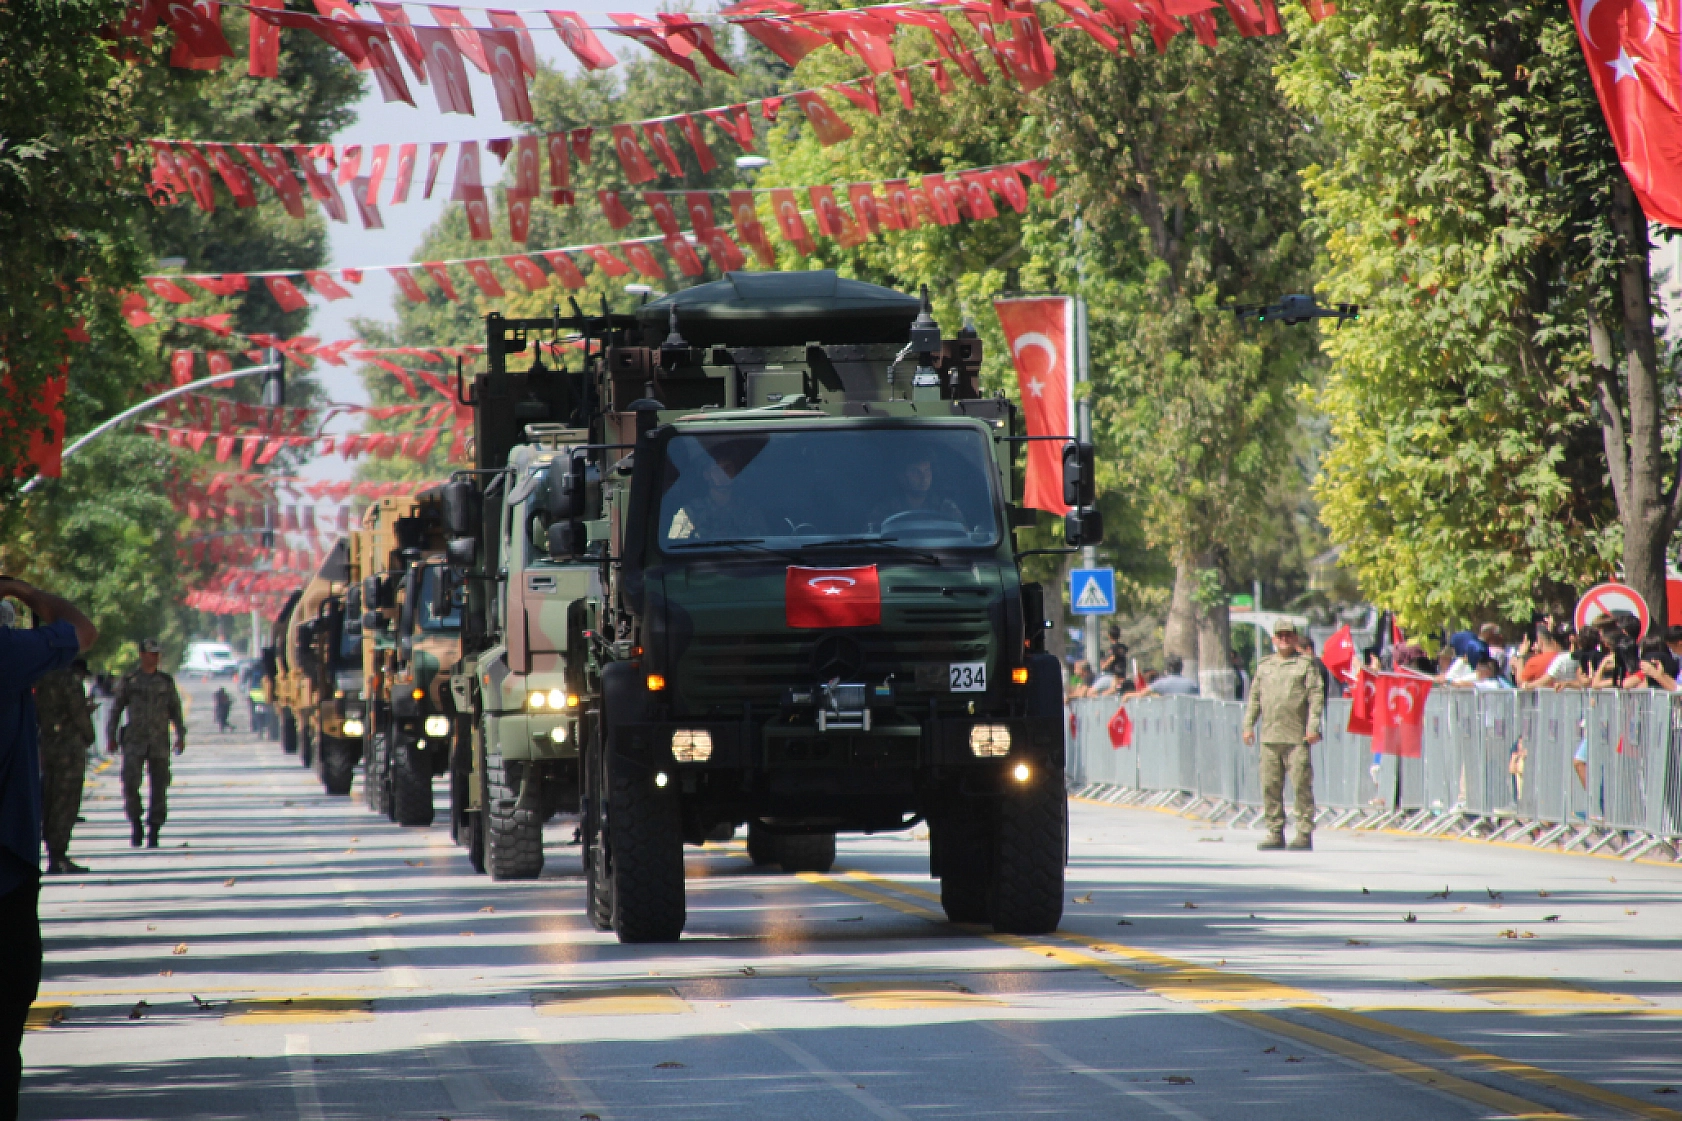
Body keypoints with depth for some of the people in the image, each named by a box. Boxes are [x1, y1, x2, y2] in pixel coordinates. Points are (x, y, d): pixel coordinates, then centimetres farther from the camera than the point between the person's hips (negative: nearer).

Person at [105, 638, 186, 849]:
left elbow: (175, 710, 14)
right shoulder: (129, 680, 6)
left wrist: (181, 735, 4)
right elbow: (116, 708, 9)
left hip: (159, 743, 2)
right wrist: (111, 735, 4)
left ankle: (154, 832, 5)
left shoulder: (166, 681, 11)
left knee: (159, 787, -2)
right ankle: (135, 823, 6)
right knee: (130, 783, -14)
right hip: (134, 741, -2)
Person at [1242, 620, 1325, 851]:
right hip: (1269, 736, 5)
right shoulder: (1264, 665, 17)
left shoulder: (1306, 664, 4)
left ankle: (1304, 834, -3)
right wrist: (1248, 725, 11)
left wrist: (1313, 727, -11)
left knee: (1301, 784, -6)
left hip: (1297, 736, -5)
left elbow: (1316, 696, -2)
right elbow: (1254, 697, 20)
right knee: (1270, 785, 3)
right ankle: (1275, 833, 10)